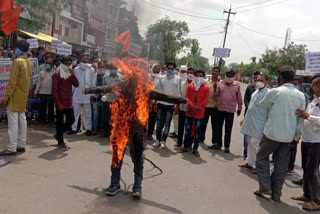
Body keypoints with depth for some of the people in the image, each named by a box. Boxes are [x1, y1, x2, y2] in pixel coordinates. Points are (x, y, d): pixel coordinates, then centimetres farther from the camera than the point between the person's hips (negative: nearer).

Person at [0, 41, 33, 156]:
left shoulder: (17, 61, -14)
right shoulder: (30, 63, 9)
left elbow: (12, 82, -18)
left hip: (14, 97, -8)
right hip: (24, 97, 8)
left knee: (13, 123, -5)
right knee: (22, 120, 12)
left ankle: (12, 149, -1)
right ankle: (21, 145, 19)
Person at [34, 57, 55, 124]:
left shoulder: (54, 73, 2)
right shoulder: (42, 72, 14)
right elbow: (39, 82, 14)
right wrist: (36, 91, 9)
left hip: (51, 93, -3)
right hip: (42, 92, 4)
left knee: (50, 107, 3)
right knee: (42, 107, 7)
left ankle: (51, 120, 12)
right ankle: (42, 119, 17)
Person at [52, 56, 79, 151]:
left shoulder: (70, 74, 12)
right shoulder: (57, 74, -7)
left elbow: (76, 85, 0)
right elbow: (54, 90, -11)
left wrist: (73, 75, -13)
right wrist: (58, 103, -15)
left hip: (69, 102, 6)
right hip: (60, 103, -6)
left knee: (71, 120, 11)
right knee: (60, 122, 1)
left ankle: (58, 134, 30)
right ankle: (60, 143, 11)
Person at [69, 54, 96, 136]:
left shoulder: (91, 70, 2)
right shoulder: (76, 69, 8)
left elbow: (93, 83, 2)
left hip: (87, 95, -2)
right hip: (76, 94, 2)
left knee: (87, 113, 3)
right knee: (75, 112, 6)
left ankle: (88, 128, 12)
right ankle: (74, 128, 15)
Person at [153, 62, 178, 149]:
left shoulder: (176, 80, 2)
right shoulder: (162, 78, 9)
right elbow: (157, 90, 12)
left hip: (170, 105, -2)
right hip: (161, 103, 2)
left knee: (167, 124, 1)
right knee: (159, 123, 7)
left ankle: (163, 141, 10)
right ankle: (158, 140, 18)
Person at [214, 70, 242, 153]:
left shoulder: (237, 85, -3)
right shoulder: (220, 84, 1)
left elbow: (239, 97, 4)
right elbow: (216, 94, 2)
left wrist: (239, 108, 7)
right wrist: (215, 88, -16)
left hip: (231, 110, -2)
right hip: (221, 109, 2)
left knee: (228, 130, 5)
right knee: (219, 127, 11)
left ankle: (227, 146, 16)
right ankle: (218, 144, 26)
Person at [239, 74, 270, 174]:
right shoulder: (255, 92, 14)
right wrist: (245, 118, 24)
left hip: (259, 124, -8)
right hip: (250, 122, 9)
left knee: (255, 144, -6)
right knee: (250, 143, 16)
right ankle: (249, 162, 29)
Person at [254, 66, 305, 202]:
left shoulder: (275, 92, -11)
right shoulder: (300, 95, 3)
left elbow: (262, 106, 4)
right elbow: (301, 119, 4)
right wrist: (297, 137, 11)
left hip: (272, 133, -5)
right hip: (288, 136, 5)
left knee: (262, 157, 14)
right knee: (281, 164, 11)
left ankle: (265, 187, 10)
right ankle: (276, 194, 20)